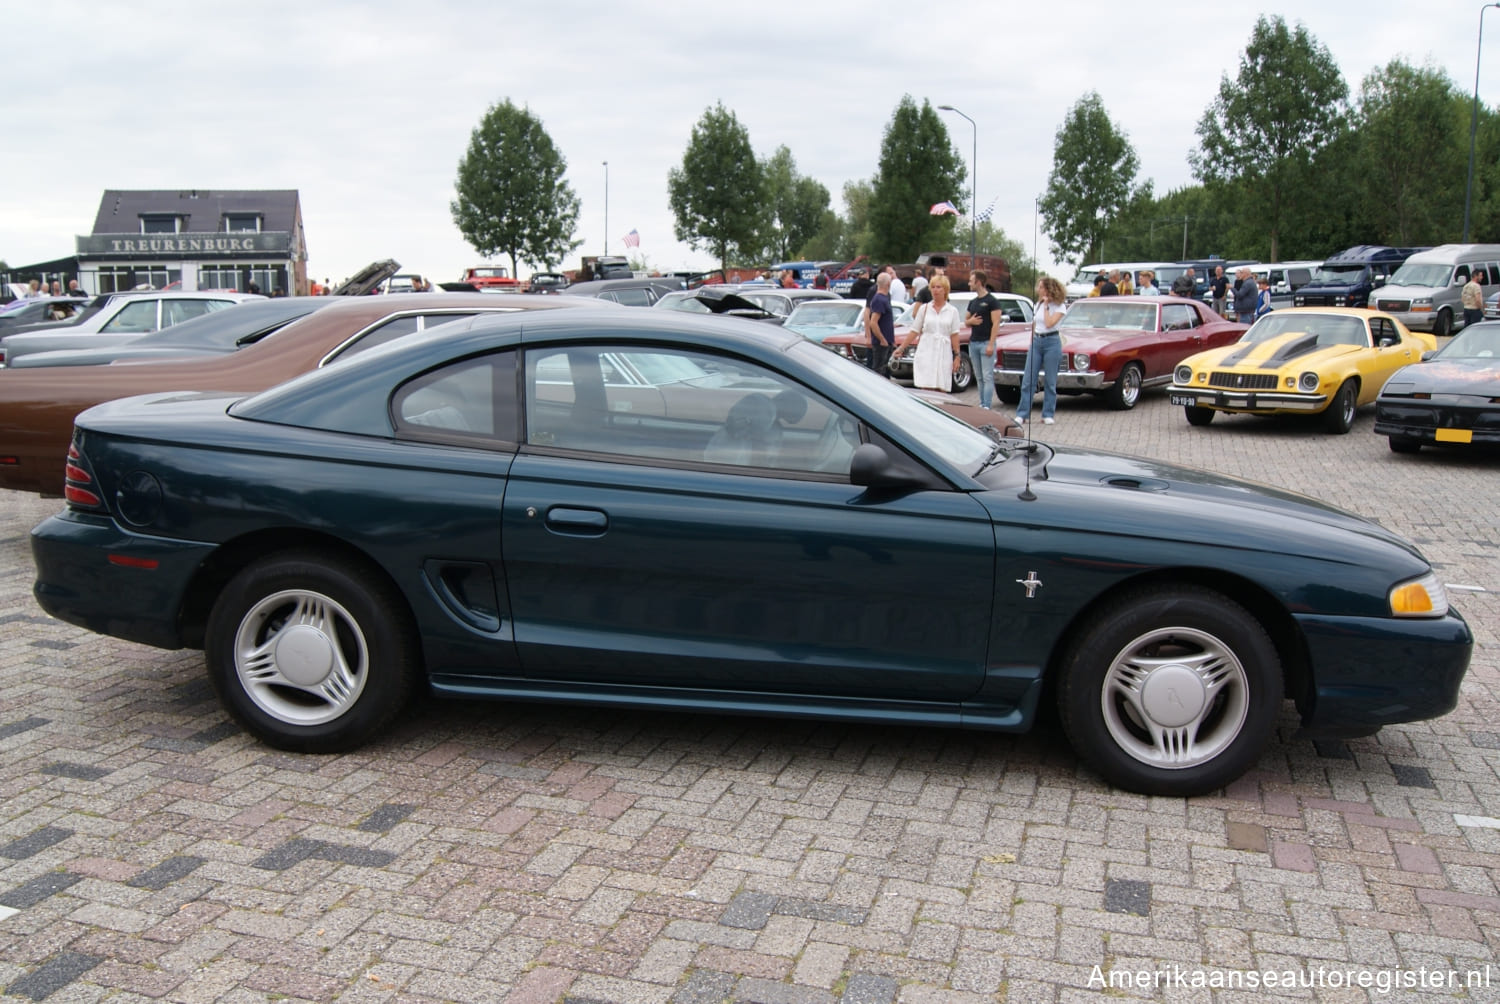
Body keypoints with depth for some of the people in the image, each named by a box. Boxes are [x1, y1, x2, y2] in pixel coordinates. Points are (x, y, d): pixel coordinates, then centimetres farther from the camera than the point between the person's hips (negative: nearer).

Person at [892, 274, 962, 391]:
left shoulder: (952, 311, 7)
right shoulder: (924, 308, 8)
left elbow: (954, 335, 4)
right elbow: (914, 331, 9)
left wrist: (956, 356, -1)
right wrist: (901, 348, 5)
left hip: (944, 354, 0)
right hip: (926, 354, 0)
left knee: (941, 390, 0)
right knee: (927, 389, -10)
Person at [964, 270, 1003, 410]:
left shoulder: (992, 301, -6)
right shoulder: (973, 302, 16)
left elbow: (996, 323, -11)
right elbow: (966, 321, 24)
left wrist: (991, 344, -17)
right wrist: (970, 321, -2)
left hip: (986, 343, -7)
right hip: (973, 343, 7)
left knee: (987, 377, -9)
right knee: (979, 377, 8)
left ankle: (987, 406, -12)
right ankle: (982, 404, 12)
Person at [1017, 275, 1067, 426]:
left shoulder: (1059, 306, -4)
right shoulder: (1038, 304, 12)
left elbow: (1049, 323, -19)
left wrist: (1046, 305, -12)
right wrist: (1031, 342, 14)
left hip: (1052, 342, -5)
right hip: (1036, 341, 5)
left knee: (1050, 382, 0)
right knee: (1028, 380, -1)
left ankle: (1048, 415, 8)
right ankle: (1023, 414, 1)